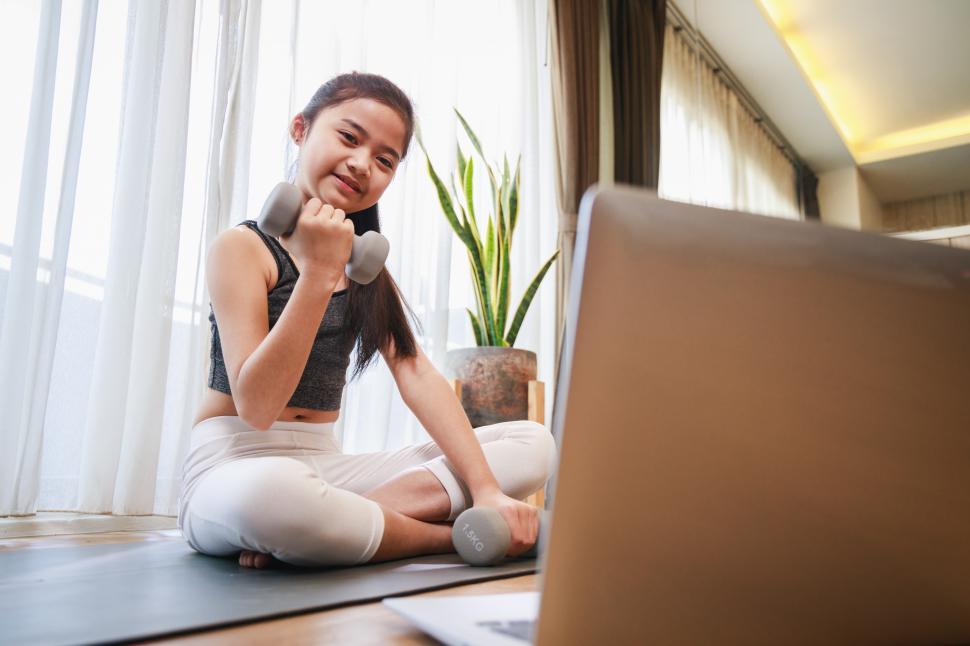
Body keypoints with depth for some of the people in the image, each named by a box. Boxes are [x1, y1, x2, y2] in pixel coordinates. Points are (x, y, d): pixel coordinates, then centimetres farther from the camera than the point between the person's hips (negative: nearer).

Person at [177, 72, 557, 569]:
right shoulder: (242, 246, -7)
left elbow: (416, 375, -2)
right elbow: (256, 408, -18)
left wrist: (486, 490, -14)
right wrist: (319, 272, -25)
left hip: (326, 467, 6)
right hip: (232, 467, -6)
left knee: (533, 445, -8)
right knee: (267, 491, -45)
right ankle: (447, 535, -15)